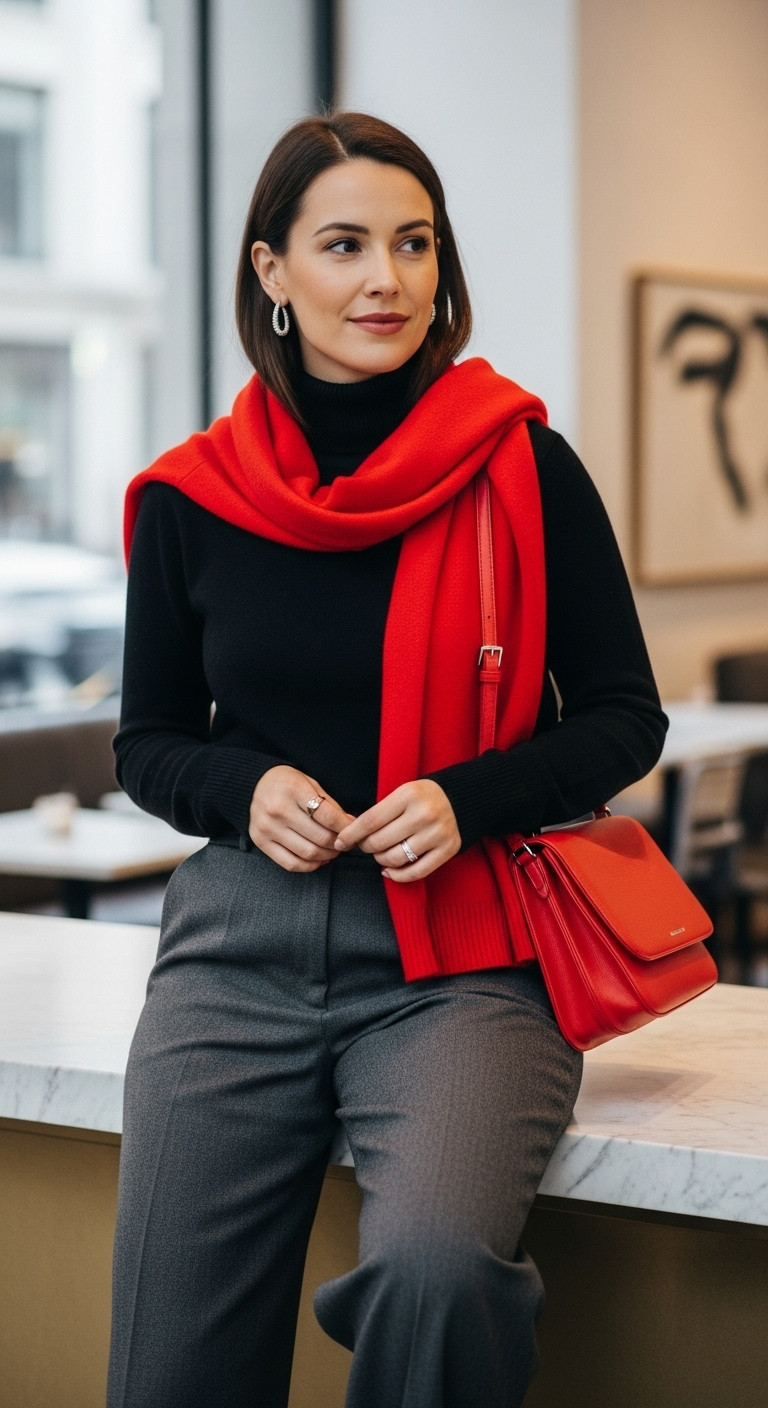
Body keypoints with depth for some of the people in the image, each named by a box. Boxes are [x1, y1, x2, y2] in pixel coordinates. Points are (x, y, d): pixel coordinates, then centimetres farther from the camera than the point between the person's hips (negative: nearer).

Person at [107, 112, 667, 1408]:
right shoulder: (192, 497, 4)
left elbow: (625, 717, 4)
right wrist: (247, 791, -7)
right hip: (238, 951, 3)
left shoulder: (522, 469, -2)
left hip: (461, 965, -2)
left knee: (432, 1265, -30)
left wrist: (468, 799, -13)